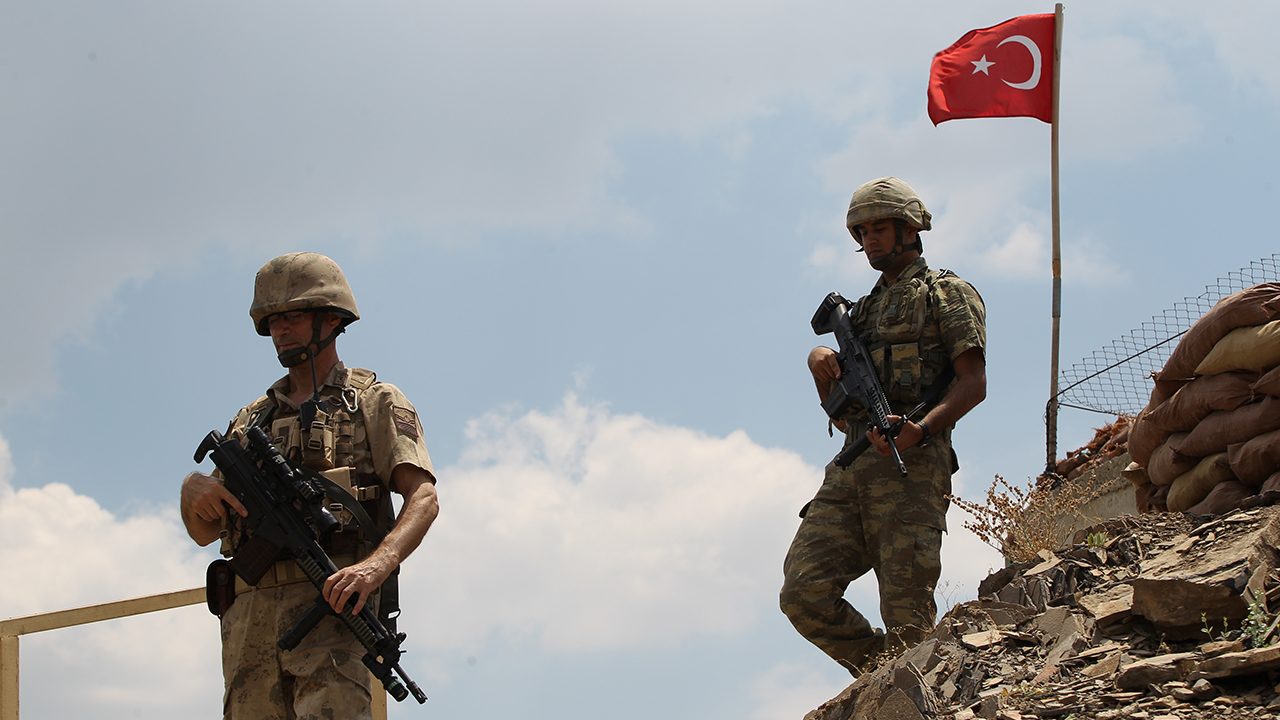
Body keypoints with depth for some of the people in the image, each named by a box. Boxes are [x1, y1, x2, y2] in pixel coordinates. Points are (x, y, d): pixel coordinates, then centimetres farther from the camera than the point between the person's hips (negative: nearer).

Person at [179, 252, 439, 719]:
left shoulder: (375, 404, 13)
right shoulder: (250, 421, 28)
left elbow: (423, 497, -2)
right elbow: (204, 533, 25)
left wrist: (375, 566, -22)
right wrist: (193, 491, -1)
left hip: (330, 602, -5)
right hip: (251, 611, 6)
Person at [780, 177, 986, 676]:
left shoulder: (946, 293, 7)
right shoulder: (866, 308, 28)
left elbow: (974, 383, -5)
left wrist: (921, 429, -22)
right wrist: (820, 362, 4)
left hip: (910, 464, -7)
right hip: (852, 466, 7)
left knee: (907, 612, -11)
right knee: (804, 592, -6)